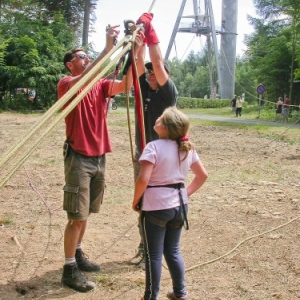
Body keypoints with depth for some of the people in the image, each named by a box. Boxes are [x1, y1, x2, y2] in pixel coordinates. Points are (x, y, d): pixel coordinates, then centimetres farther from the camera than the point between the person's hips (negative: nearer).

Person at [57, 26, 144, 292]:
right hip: (79, 158, -7)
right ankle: (69, 270, 4)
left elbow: (125, 85, -6)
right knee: (77, 215, -5)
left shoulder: (100, 85, 11)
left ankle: (78, 255, 33)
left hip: (99, 157, 7)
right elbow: (84, 78, -28)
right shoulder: (66, 83, -6)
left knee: (85, 213, 18)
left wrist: (134, 53, -15)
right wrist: (108, 47, -29)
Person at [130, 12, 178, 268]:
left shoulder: (168, 93, -8)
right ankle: (144, 247, 25)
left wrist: (150, 29, -16)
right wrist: (139, 32, -8)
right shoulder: (144, 88, 6)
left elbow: (158, 61, -17)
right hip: (141, 155, 6)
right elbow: (140, 60, -1)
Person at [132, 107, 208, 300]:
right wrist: (186, 193, 13)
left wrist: (135, 201, -8)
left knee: (154, 254, 6)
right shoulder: (188, 148, 4)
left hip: (156, 207, -6)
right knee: (173, 250, 20)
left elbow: (143, 179, -23)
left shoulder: (154, 147, -16)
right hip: (179, 205, 6)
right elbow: (202, 175, 11)